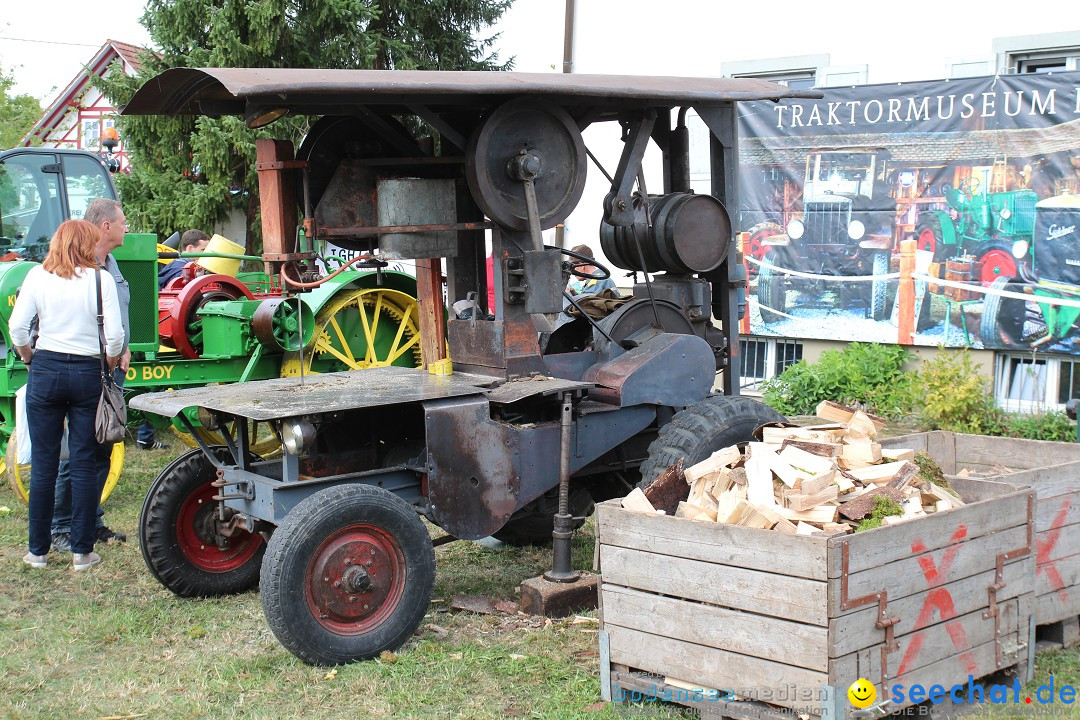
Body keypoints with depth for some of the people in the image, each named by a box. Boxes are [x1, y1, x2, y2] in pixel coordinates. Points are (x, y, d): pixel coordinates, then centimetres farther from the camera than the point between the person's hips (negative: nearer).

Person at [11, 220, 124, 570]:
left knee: (43, 463, 8)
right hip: (88, 374, -1)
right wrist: (109, 365, 9)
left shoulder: (38, 276, 0)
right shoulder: (100, 279, -5)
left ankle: (38, 550, 14)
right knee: (84, 463, 5)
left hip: (46, 371, 1)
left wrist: (28, 358, 13)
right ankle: (82, 551, 8)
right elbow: (115, 334, -9)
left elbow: (17, 326, -4)